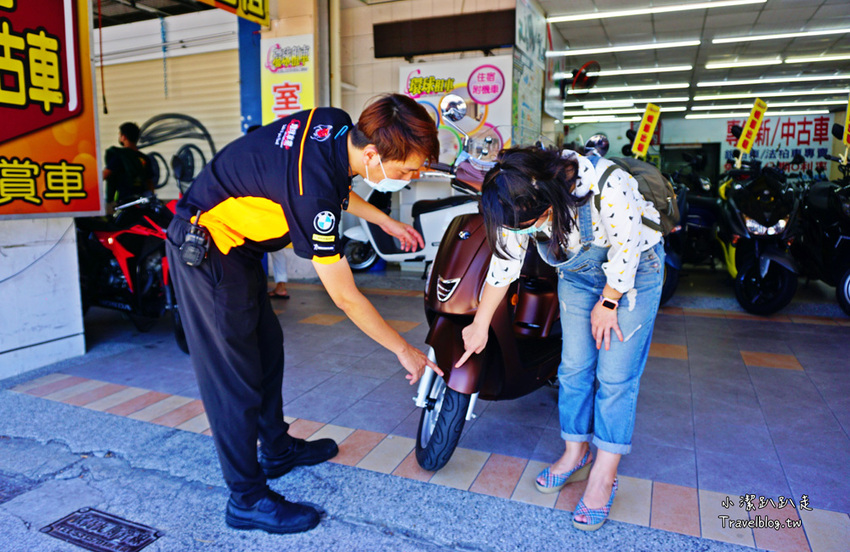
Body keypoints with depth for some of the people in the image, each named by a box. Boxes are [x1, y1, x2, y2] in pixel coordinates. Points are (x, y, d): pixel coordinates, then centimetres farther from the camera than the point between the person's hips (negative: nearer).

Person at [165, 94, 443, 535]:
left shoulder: (337, 125, -9)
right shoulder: (312, 190, -34)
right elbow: (344, 297, -26)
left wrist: (384, 221, 12)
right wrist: (404, 350, -15)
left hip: (235, 242, 10)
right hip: (206, 249, -10)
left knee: (267, 347, 17)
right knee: (233, 374, -4)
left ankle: (277, 449, 35)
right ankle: (247, 499, 11)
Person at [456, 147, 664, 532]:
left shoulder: (608, 188, -39)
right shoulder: (521, 206, -21)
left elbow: (626, 252, -24)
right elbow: (504, 263, -8)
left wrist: (607, 303, -10)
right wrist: (480, 325, -1)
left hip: (634, 269, -4)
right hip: (577, 274, 5)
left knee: (615, 376, -6)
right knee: (574, 367, 5)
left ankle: (603, 477, 7)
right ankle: (574, 455, 24)